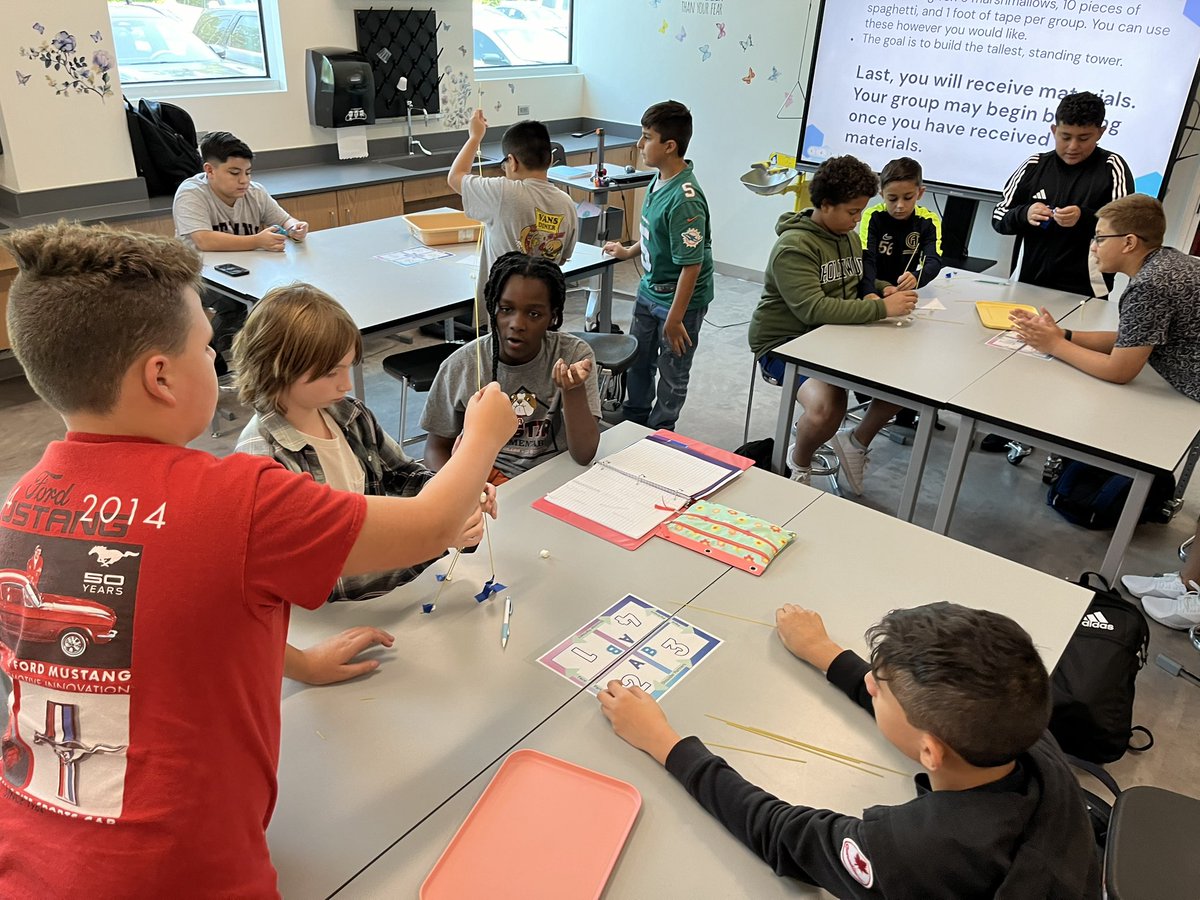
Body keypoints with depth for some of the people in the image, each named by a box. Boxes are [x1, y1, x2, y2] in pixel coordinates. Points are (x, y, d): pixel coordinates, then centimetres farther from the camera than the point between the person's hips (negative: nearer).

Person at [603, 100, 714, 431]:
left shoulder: (685, 199, -29)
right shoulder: (660, 179, -2)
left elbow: (691, 265, -27)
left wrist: (674, 319, -23)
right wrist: (631, 251, 25)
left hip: (680, 299, -9)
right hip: (650, 289, 9)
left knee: (672, 372, 11)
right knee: (637, 359, 23)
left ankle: (659, 432, 30)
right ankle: (634, 417, 44)